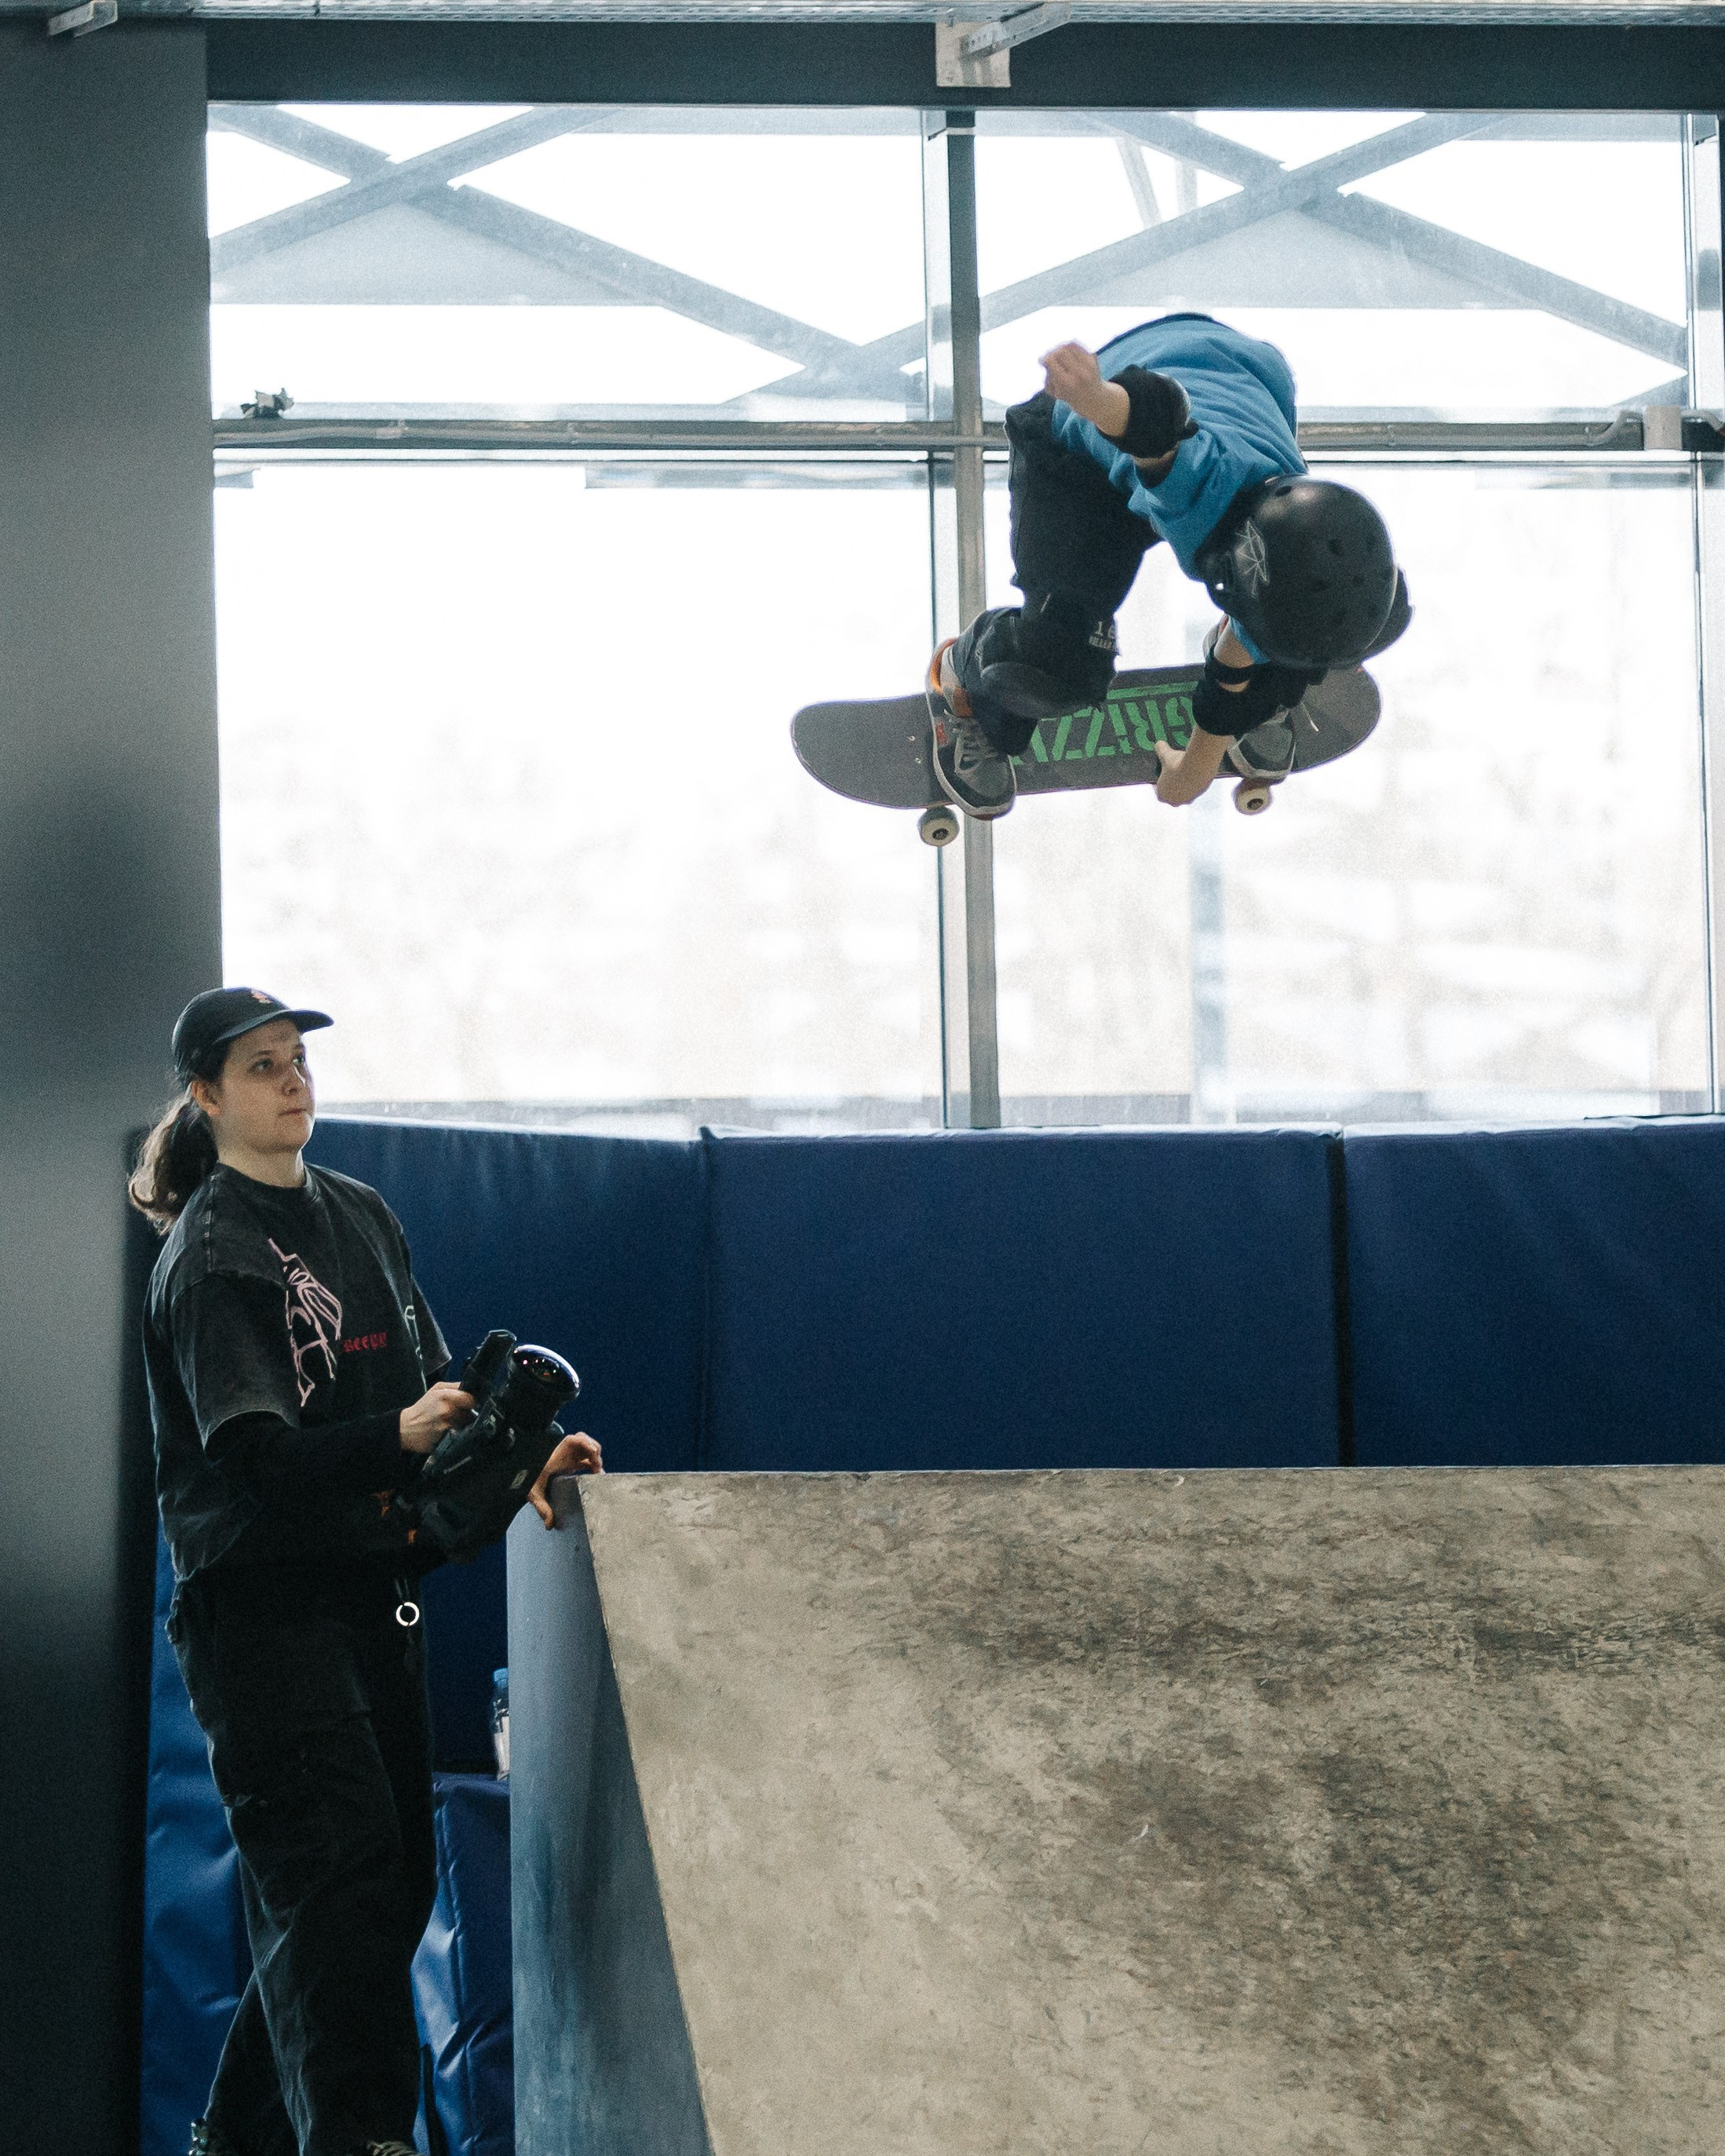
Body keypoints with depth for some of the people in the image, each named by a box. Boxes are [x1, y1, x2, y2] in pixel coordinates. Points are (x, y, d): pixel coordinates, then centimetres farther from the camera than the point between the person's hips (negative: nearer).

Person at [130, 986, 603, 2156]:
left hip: (377, 1593, 8)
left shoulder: (361, 1215, 14)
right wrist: (398, 1436, -32)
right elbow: (256, 1456, -19)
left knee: (396, 1880, 9)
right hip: (264, 1607, -8)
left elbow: (436, 1390, 17)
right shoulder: (210, 1257, -9)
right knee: (338, 1872, -18)